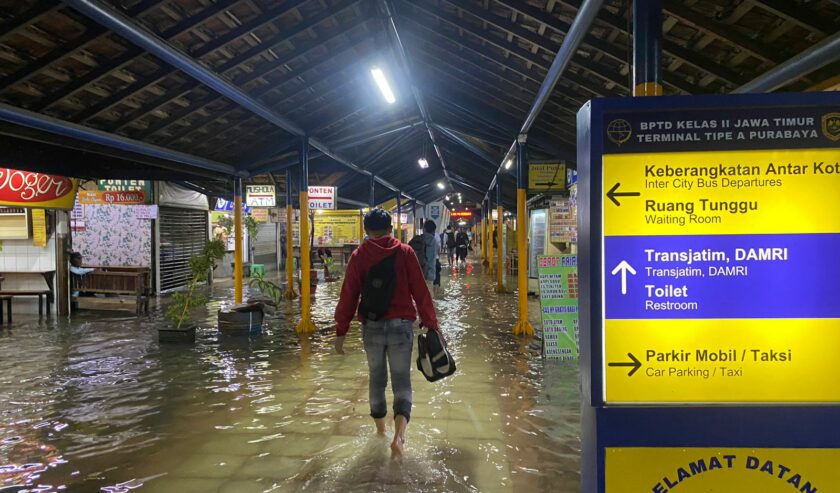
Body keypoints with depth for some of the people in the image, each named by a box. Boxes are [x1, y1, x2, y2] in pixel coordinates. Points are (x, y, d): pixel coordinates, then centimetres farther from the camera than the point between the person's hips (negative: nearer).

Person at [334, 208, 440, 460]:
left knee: (376, 378, 19)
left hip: (371, 326, 1)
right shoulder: (405, 252, -2)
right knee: (401, 381, 5)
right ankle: (398, 435, -14)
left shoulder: (358, 256, 0)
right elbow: (420, 291, -3)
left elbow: (348, 296, 0)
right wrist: (431, 324, 2)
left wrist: (341, 331, 7)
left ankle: (380, 431, 32)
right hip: (401, 325, -1)